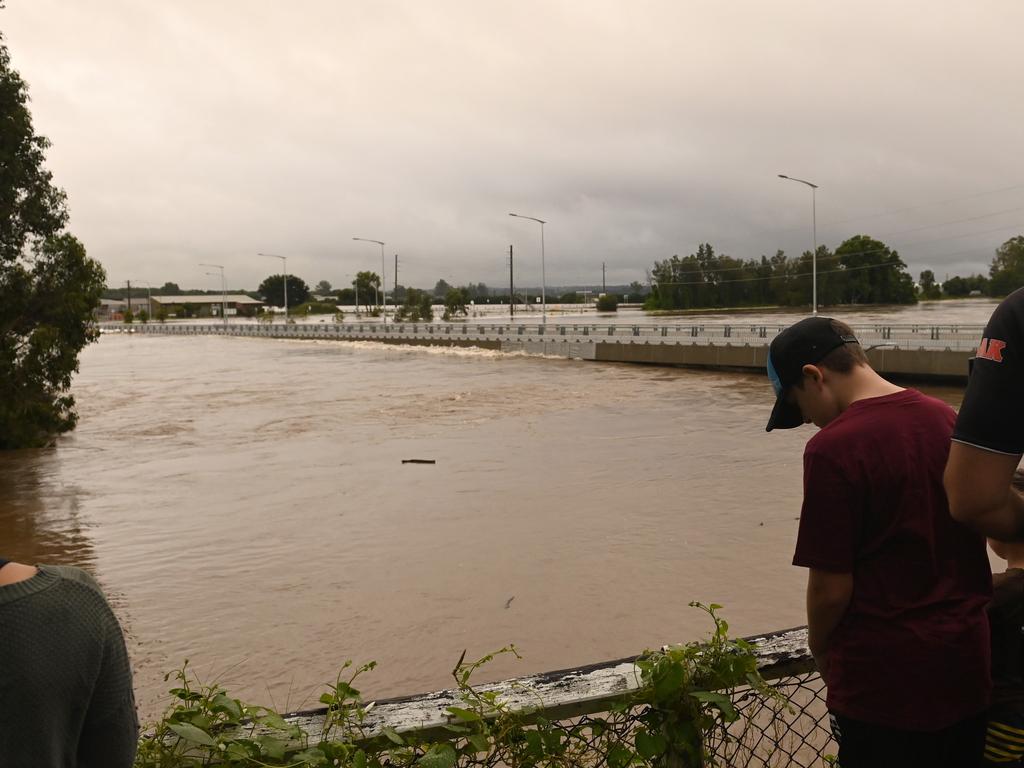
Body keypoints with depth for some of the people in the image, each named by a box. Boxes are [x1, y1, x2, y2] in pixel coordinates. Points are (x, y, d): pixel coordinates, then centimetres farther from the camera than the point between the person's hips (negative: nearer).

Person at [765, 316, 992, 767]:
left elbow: (831, 588, -18)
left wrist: (819, 648, 1)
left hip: (886, 679, -7)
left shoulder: (833, 448, -20)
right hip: (969, 663, 7)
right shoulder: (948, 419, 1)